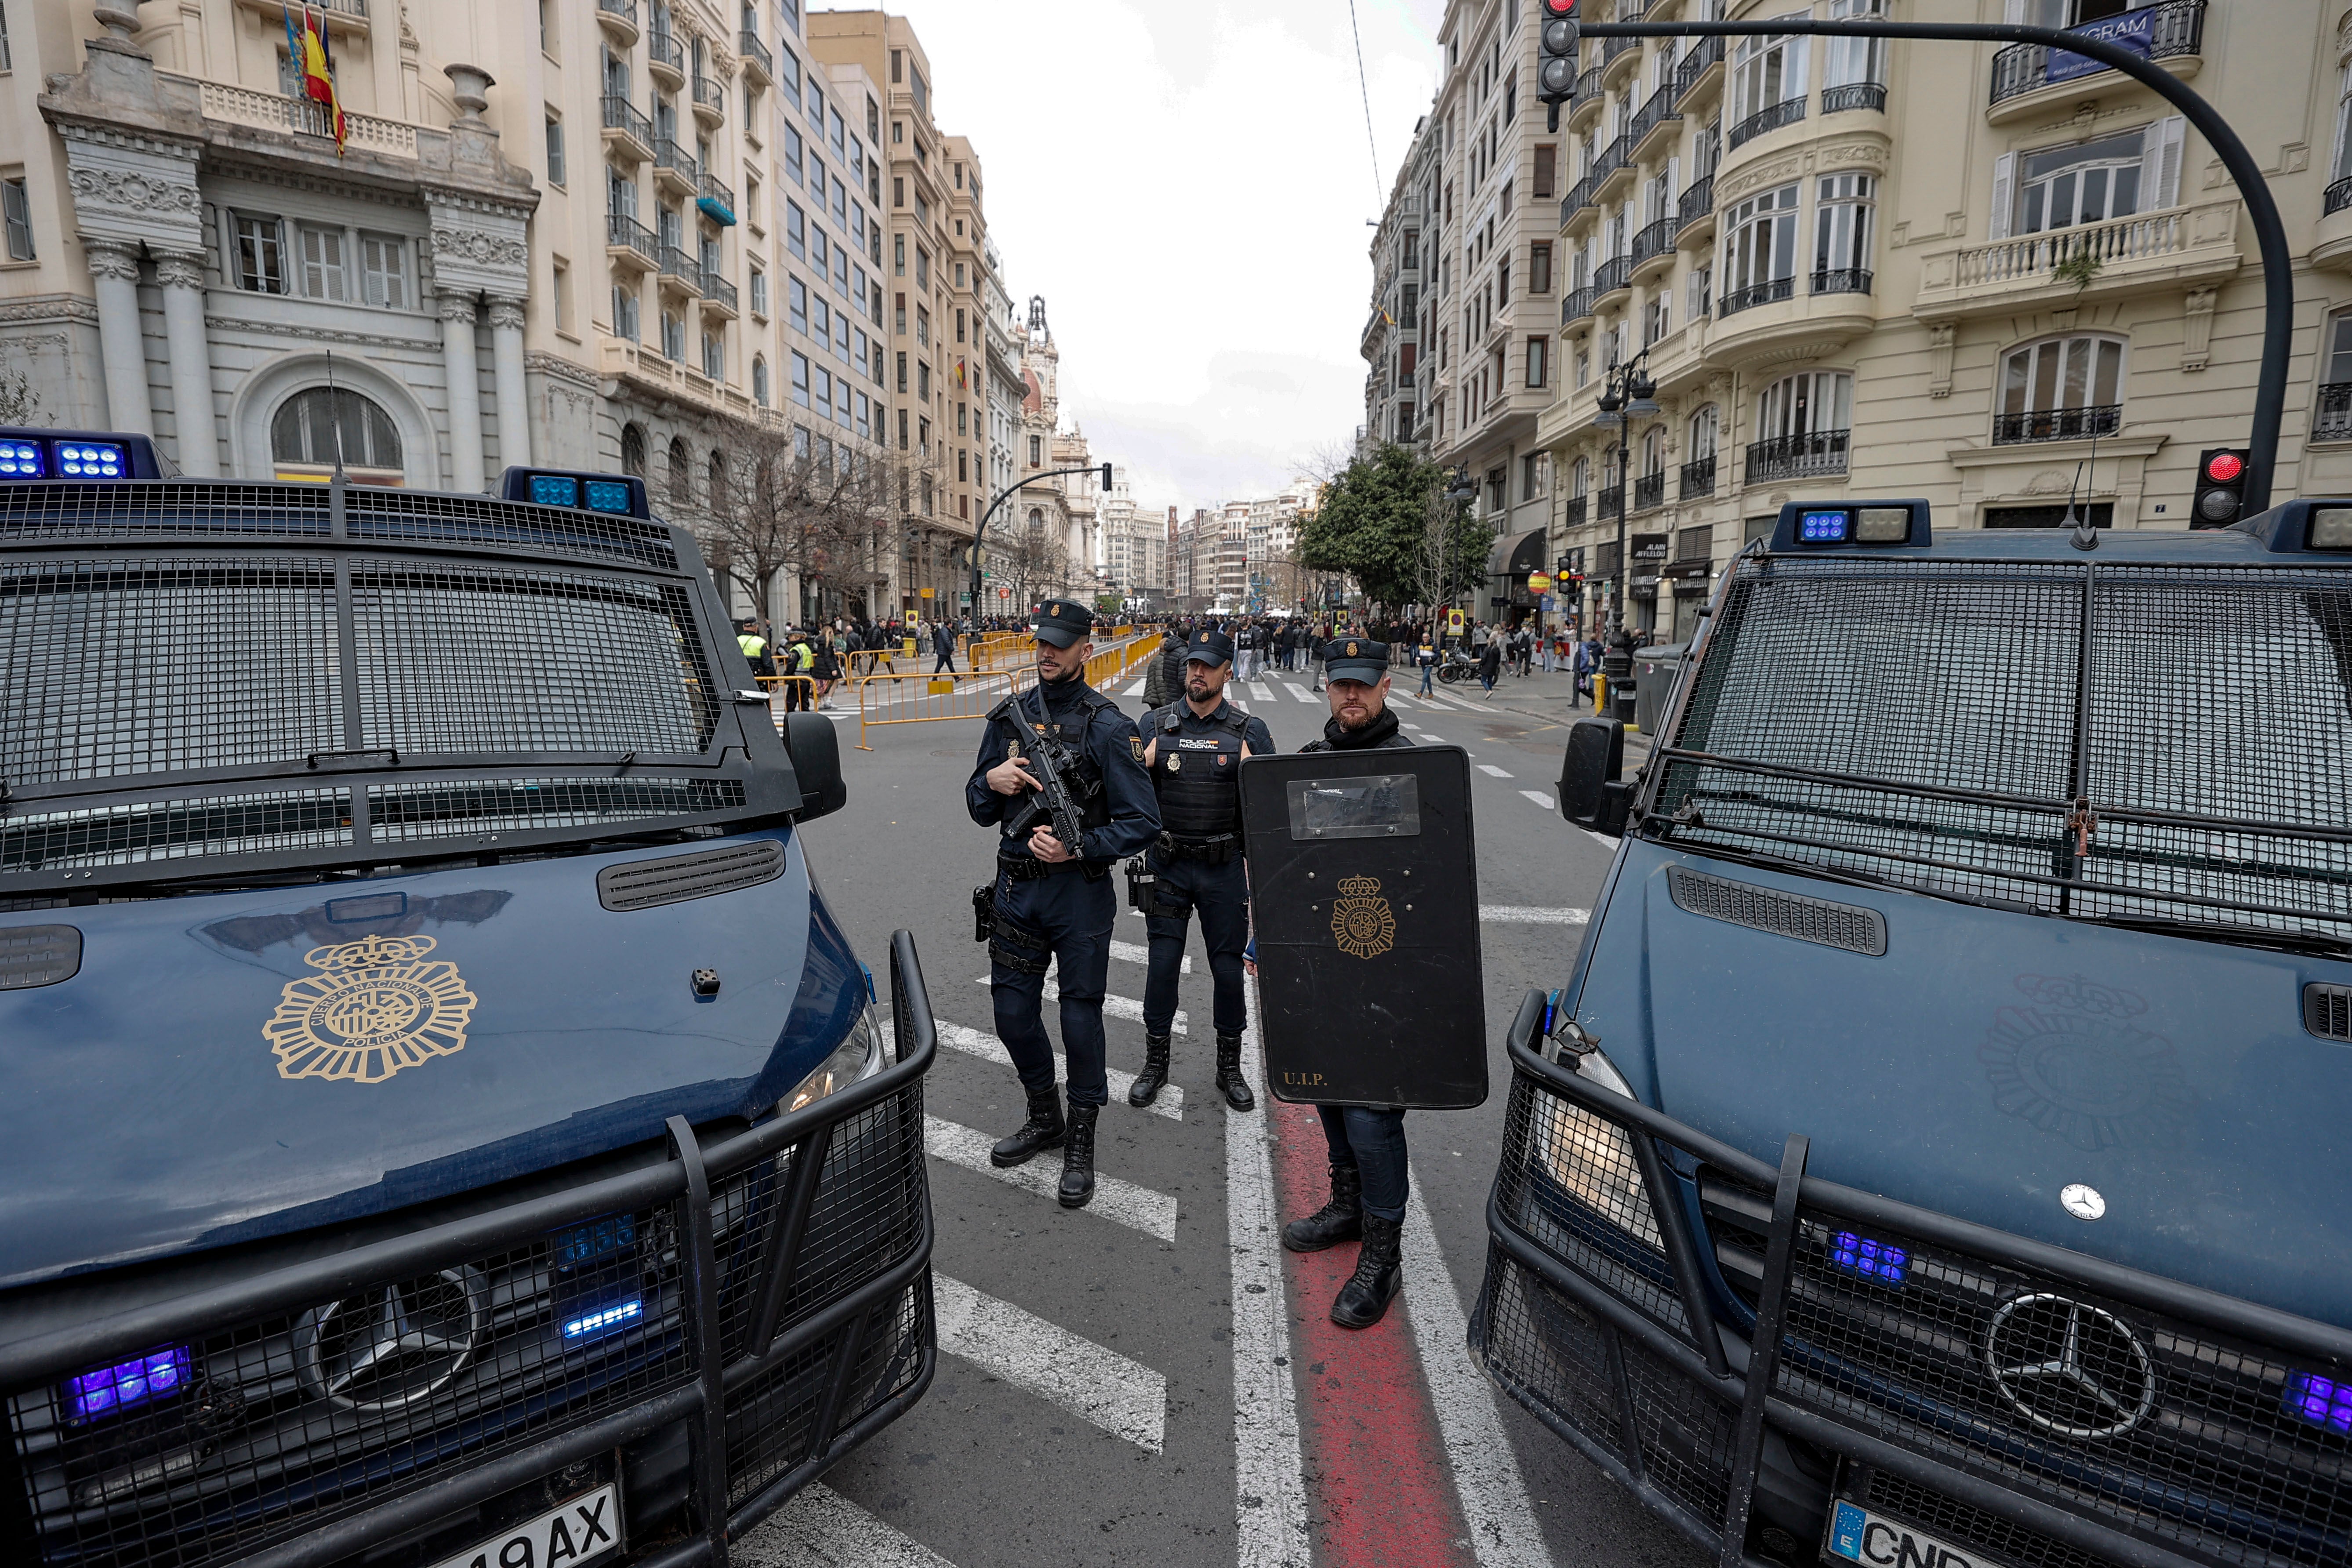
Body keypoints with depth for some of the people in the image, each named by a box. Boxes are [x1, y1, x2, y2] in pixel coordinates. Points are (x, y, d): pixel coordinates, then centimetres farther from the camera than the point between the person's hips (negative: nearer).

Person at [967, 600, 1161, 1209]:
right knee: (1013, 1012, 14)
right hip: (1015, 888, 5)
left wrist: (1076, 849, -21)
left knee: (1081, 1018, 5)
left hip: (1079, 891, -5)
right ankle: (1044, 1117, 37)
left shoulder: (1108, 727, -9)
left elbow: (1142, 822, -12)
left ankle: (1081, 1140, 25)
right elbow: (980, 810, 12)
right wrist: (992, 782, -10)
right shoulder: (1009, 716, 6)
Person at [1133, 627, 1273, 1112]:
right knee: (1163, 964, 5)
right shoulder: (1155, 724, 3)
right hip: (1168, 866, 1)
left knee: (1229, 968, 7)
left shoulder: (1250, 730, -1)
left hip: (1224, 867, 0)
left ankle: (1230, 1068, 26)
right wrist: (1143, 763, -13)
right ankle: (1155, 1063, 24)